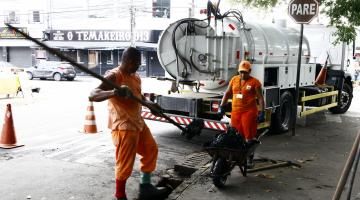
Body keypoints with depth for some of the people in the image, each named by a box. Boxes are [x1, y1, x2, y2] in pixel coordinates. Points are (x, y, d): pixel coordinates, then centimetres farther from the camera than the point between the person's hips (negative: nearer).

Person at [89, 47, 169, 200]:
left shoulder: (135, 77, 12)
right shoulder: (113, 76, -16)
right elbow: (92, 96, -28)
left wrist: (150, 104, 12)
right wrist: (113, 92, -44)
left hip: (138, 123, 10)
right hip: (123, 126, -10)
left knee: (151, 150, 19)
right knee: (125, 163, -4)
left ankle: (145, 188, 32)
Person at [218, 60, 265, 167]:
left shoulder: (254, 82, -3)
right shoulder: (234, 80, 11)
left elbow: (260, 98, -3)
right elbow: (227, 93, 17)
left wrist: (262, 112, -9)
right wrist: (221, 106, 11)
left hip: (249, 112, -4)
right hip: (235, 112, 5)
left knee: (249, 137, -1)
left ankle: (250, 159, 7)